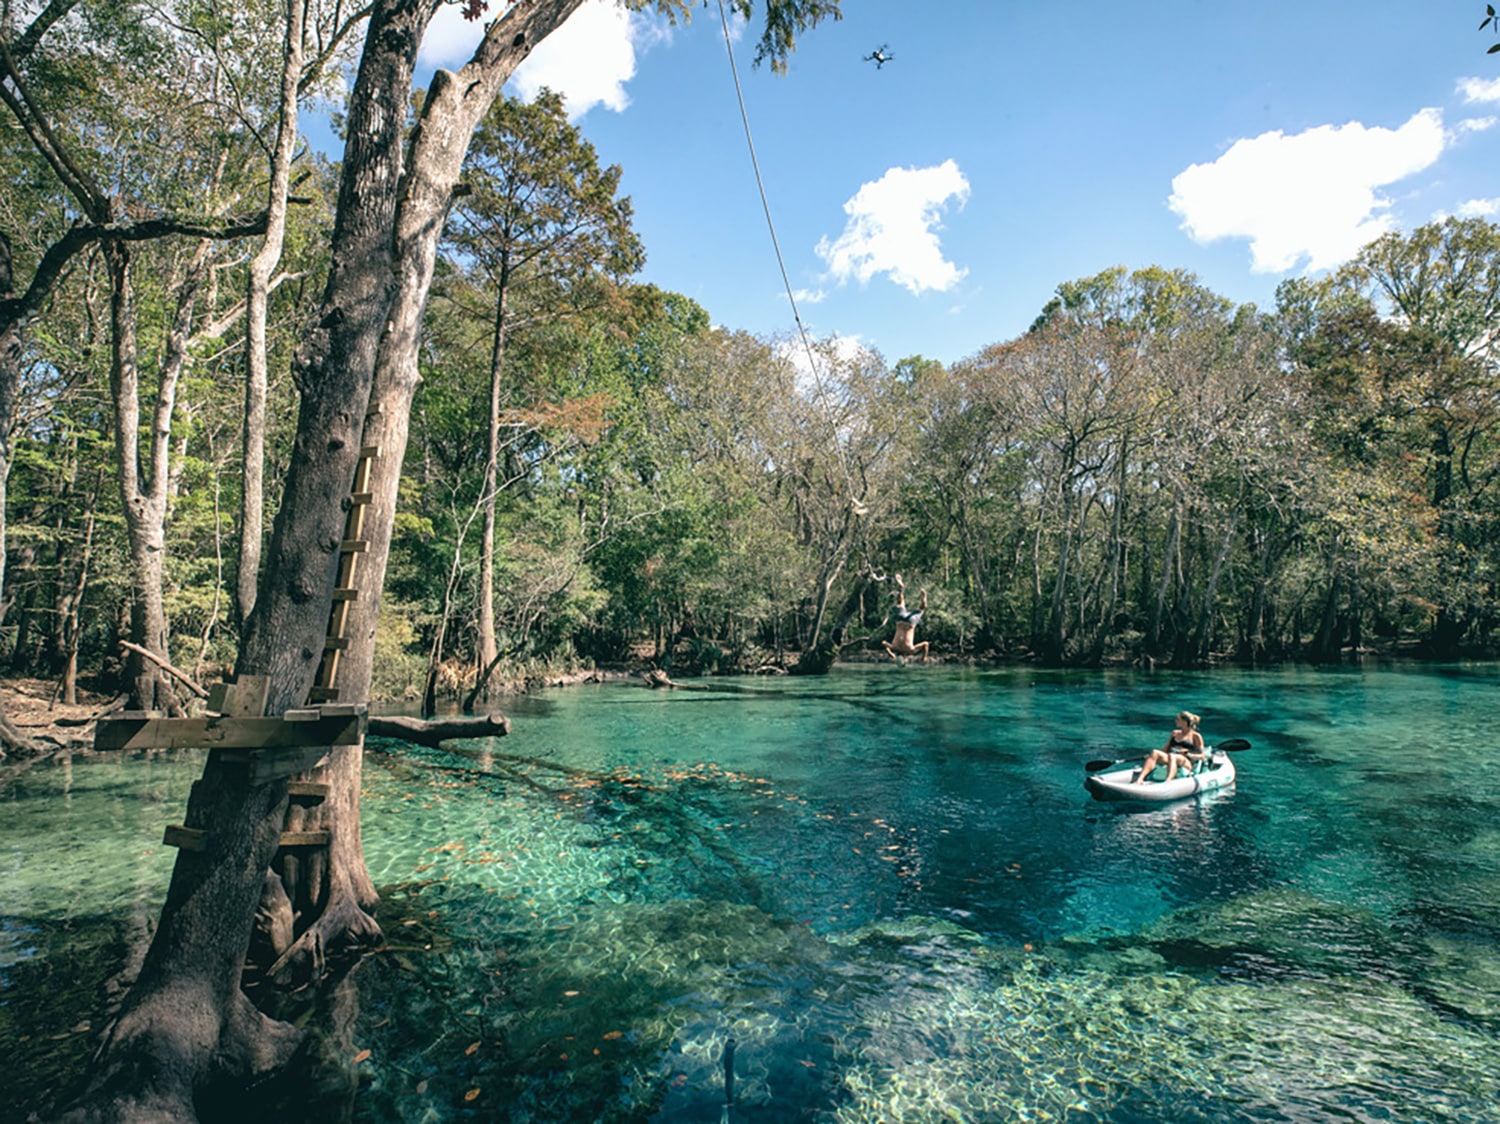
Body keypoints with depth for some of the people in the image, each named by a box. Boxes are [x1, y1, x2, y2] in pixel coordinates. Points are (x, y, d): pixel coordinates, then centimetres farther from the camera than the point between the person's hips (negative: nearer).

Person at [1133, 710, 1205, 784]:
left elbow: (1202, 756, 4)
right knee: (1154, 752, -28)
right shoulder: (1174, 733, 23)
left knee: (1171, 756, -39)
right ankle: (1139, 779, -45)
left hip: (1188, 764, -4)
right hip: (1171, 760, 4)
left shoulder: (1195, 736, 8)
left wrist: (1187, 754, -13)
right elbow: (1165, 749, 20)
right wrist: (1150, 756, 4)